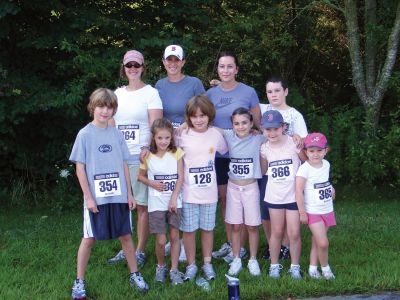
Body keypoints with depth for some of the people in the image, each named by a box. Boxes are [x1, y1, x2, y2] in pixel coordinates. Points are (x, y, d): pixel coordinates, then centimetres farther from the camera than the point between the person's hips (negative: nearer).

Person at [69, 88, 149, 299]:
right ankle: (79, 281, 15)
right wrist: (88, 197, -9)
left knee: (126, 235, 10)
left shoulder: (116, 134, 6)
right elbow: (80, 168, -5)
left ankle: (134, 275, 24)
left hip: (119, 196, 3)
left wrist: (129, 193, 6)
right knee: (89, 239, 4)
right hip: (96, 198, -3)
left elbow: (124, 165, 9)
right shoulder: (85, 134, -5)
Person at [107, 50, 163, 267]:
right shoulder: (117, 93, 15)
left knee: (142, 206, 0)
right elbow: (110, 126, 18)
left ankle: (140, 251, 10)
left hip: (141, 155, -4)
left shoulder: (151, 93, 1)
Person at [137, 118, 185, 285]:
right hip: (156, 203, 0)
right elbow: (140, 176, 10)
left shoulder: (176, 153, -4)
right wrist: (152, 183, -10)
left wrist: (174, 199, -12)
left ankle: (174, 269, 18)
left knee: (175, 236, 6)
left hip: (174, 201, 0)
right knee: (160, 240, 0)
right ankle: (160, 267, 24)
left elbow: (180, 177, -5)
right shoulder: (148, 156, -3)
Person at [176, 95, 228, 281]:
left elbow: (225, 151, 16)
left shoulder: (215, 134, -1)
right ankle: (191, 265, 22)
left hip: (209, 192, 1)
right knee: (188, 230, 6)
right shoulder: (182, 135, -8)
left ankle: (207, 263, 28)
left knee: (207, 228, 13)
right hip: (188, 192, -1)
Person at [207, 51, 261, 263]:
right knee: (224, 198, 11)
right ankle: (229, 242, 24)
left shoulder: (249, 92, -5)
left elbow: (258, 124, 0)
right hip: (218, 153, 4)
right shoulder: (211, 94, 5)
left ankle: (241, 247, 12)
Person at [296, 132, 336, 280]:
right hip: (313, 212, -6)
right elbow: (299, 191, -18)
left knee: (316, 241, 12)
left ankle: (313, 268, 23)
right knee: (323, 243, -11)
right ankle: (325, 267, 12)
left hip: (327, 210, 6)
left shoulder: (326, 164, 2)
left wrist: (330, 188, 5)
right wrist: (302, 213, -16)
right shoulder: (304, 169, -18)